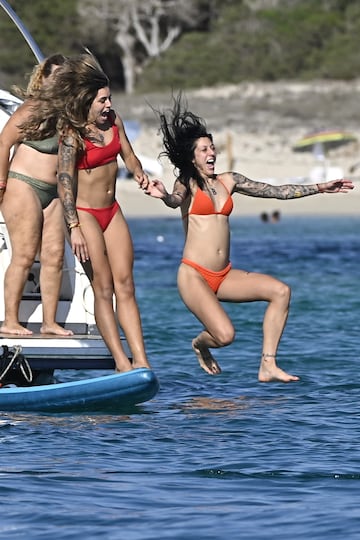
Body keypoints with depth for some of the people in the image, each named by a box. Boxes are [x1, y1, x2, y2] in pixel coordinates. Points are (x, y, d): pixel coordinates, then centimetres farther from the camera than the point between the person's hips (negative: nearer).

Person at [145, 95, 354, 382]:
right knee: (225, 334, -23)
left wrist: (320, 187, 11)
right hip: (193, 275, -6)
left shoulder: (228, 181, 13)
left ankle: (268, 366, -11)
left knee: (281, 291, -13)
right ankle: (200, 344, 16)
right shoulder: (187, 182, -2)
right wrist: (165, 196, -51)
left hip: (224, 275, 7)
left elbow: (276, 191, 15)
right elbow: (177, 200, -26)